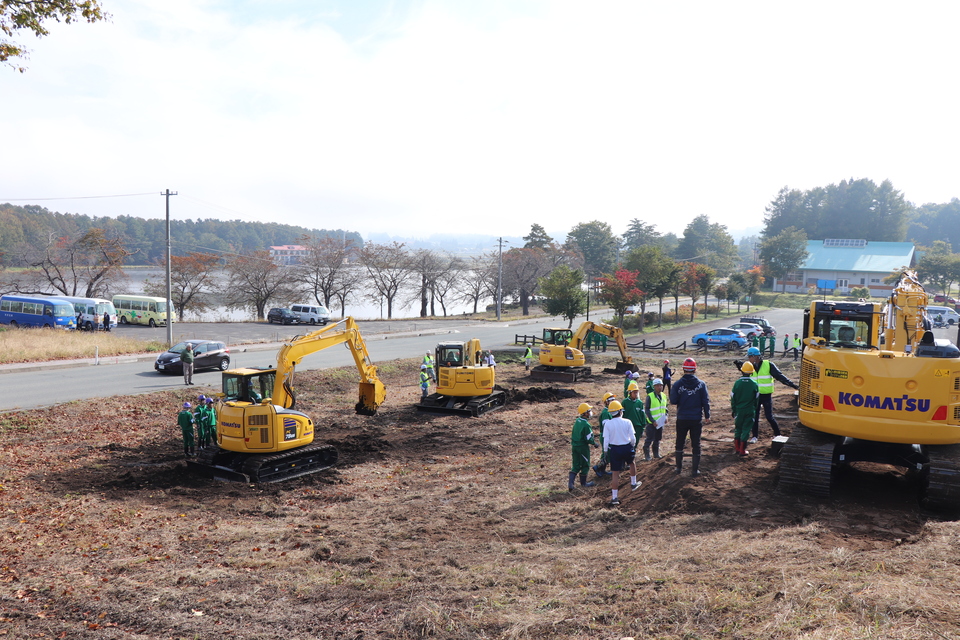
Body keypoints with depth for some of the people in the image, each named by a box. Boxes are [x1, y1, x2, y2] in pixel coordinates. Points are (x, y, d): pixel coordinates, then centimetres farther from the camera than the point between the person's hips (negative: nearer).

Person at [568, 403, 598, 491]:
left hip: (574, 446, 7)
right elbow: (588, 439, -19)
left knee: (576, 466, 14)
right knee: (585, 465, 12)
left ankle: (570, 482, 3)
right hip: (583, 447, -7)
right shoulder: (586, 425, -23)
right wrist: (594, 443, -2)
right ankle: (583, 482, 25)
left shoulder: (577, 421, 2)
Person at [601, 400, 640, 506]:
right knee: (632, 463, 32)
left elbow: (606, 439, -8)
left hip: (614, 449, 0)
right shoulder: (627, 422, -9)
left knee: (615, 473, 5)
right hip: (627, 448, 0)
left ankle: (614, 497, 5)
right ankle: (633, 484, 45)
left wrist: (605, 451, 5)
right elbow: (633, 438, -6)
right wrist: (633, 446, 14)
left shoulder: (607, 424, -9)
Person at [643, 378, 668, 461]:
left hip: (660, 422, 6)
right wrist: (652, 421, -17)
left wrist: (666, 417, 1)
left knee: (658, 439, 14)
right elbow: (646, 410, -12)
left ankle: (656, 453, 26)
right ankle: (646, 454, 8)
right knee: (649, 439, -4)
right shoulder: (650, 396, -13)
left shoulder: (663, 396, 7)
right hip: (652, 422, -6)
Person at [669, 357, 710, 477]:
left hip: (682, 419, 0)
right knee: (696, 444, 10)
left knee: (680, 443, 16)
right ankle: (695, 470, 14)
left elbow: (673, 401, -9)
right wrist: (707, 416, 4)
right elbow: (706, 402, -5)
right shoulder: (701, 384, -7)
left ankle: (679, 467, 22)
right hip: (697, 419, 0)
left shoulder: (678, 384, -9)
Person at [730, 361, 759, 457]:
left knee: (738, 428, 15)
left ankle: (737, 448, 20)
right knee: (746, 429, 4)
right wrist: (754, 409, 18)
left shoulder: (737, 383, -8)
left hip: (738, 410, 1)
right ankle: (742, 450, 5)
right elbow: (756, 399, 3)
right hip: (750, 411, -1)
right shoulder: (754, 384, -7)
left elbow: (733, 398, -1)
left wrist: (733, 410, 11)